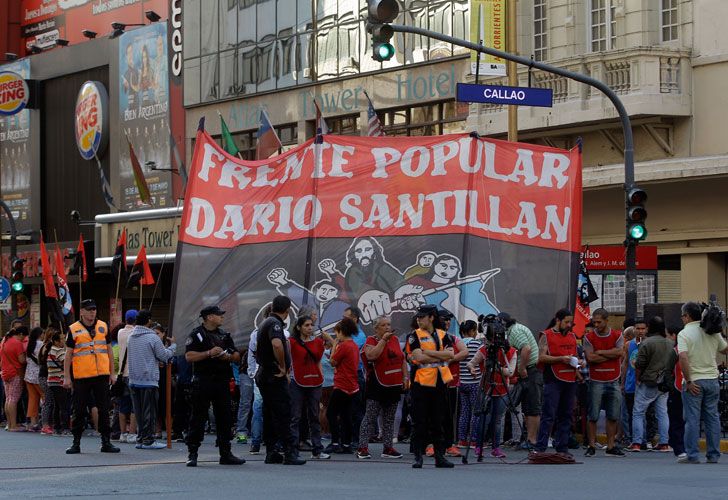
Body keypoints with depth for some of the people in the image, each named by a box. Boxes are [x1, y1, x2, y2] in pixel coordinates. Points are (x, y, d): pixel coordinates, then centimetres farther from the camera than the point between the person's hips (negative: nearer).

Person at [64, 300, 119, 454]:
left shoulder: (103, 327, 10)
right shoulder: (73, 330, 1)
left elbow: (109, 350, 15)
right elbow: (68, 354, 3)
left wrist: (112, 373, 10)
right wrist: (66, 377, -2)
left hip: (102, 375, 2)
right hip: (81, 377, -2)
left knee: (104, 409, 4)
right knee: (79, 411, 2)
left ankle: (106, 442, 10)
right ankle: (76, 443, 10)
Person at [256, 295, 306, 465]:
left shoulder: (266, 322, 17)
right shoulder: (275, 323, -14)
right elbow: (277, 344, -33)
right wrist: (283, 367, -21)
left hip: (264, 375, 10)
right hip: (275, 376, -10)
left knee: (270, 415, 10)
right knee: (283, 414, -10)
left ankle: (271, 453, 12)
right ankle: (290, 453, -11)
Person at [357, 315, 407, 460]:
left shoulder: (394, 339, 12)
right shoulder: (371, 341, -5)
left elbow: (402, 359, 19)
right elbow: (371, 355, -25)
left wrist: (405, 377, 11)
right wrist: (383, 340, -21)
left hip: (394, 386, 6)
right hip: (377, 386, -6)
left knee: (389, 419, 11)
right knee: (370, 417, -6)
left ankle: (388, 448, 16)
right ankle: (362, 448, -6)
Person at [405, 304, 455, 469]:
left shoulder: (443, 335, 11)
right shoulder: (414, 336, 1)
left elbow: (450, 354, -4)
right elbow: (419, 357, -14)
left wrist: (429, 352, -11)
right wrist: (440, 356, -8)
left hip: (440, 383, 3)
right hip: (421, 383, -3)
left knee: (439, 422, 6)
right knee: (420, 422, -2)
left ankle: (440, 456, 10)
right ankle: (418, 457, 2)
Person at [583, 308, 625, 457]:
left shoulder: (617, 336, 5)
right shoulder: (589, 337, 1)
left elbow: (619, 351, -12)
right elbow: (590, 357, -12)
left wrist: (599, 352, -10)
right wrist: (611, 355, -9)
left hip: (613, 382, 2)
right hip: (596, 381, -2)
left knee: (613, 416, 4)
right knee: (593, 416, -3)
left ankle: (611, 446, 11)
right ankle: (591, 446, 2)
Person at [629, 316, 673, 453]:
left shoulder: (647, 343, -13)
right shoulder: (670, 344, 6)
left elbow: (639, 365, -12)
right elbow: (673, 364, 12)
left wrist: (637, 379, 0)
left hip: (648, 384, -6)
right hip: (664, 384, 6)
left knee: (638, 413, 2)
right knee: (662, 413, 9)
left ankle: (636, 443, -1)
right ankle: (664, 443, 7)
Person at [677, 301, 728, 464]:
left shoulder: (684, 334, -9)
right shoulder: (713, 332, 5)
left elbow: (683, 357, -20)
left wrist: (688, 381, -16)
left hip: (694, 382, -4)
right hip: (712, 379, 4)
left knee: (692, 419, 0)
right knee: (712, 418, 9)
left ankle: (692, 455, -1)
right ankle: (713, 455, 10)